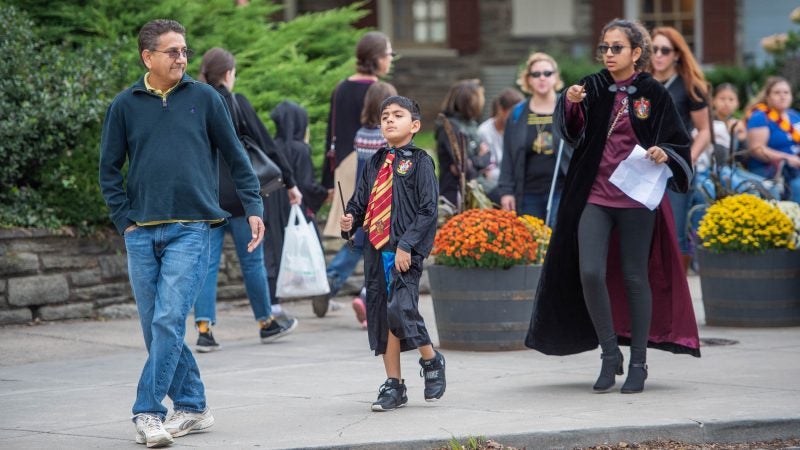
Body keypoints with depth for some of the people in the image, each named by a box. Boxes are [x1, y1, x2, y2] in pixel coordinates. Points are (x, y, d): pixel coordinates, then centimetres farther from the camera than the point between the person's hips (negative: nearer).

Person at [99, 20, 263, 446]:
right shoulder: (125, 105, 6)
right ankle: (192, 406, 17)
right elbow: (109, 169, 11)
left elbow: (235, 156, 10)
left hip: (191, 230, -3)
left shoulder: (204, 98, 3)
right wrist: (126, 219, 2)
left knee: (168, 322, -13)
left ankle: (148, 412, -11)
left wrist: (253, 207, 5)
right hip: (141, 235, 3)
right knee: (154, 327, 5)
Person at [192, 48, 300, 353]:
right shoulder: (236, 103, -7)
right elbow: (266, 145, -6)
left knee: (207, 262, 3)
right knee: (252, 261, 9)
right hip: (238, 194, -3)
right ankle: (266, 324, 21)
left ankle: (204, 329, -7)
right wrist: (290, 182, 1)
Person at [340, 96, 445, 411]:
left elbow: (428, 209, -9)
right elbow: (360, 201, 19)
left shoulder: (419, 161, -3)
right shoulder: (374, 164, 15)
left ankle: (432, 361, 8)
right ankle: (394, 385, 15)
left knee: (400, 309, -18)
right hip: (376, 248, 6)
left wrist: (406, 246, -16)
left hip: (406, 251, -6)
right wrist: (350, 220, -4)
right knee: (380, 314, 6)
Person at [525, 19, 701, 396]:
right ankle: (609, 353, 8)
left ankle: (638, 362, 14)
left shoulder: (654, 94, -1)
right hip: (595, 195, 2)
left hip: (637, 198, -2)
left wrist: (664, 154, -20)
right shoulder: (594, 88, 3)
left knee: (634, 276, 4)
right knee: (589, 273, -8)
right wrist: (571, 104, -30)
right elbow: (571, 130, -10)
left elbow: (678, 143, 1)